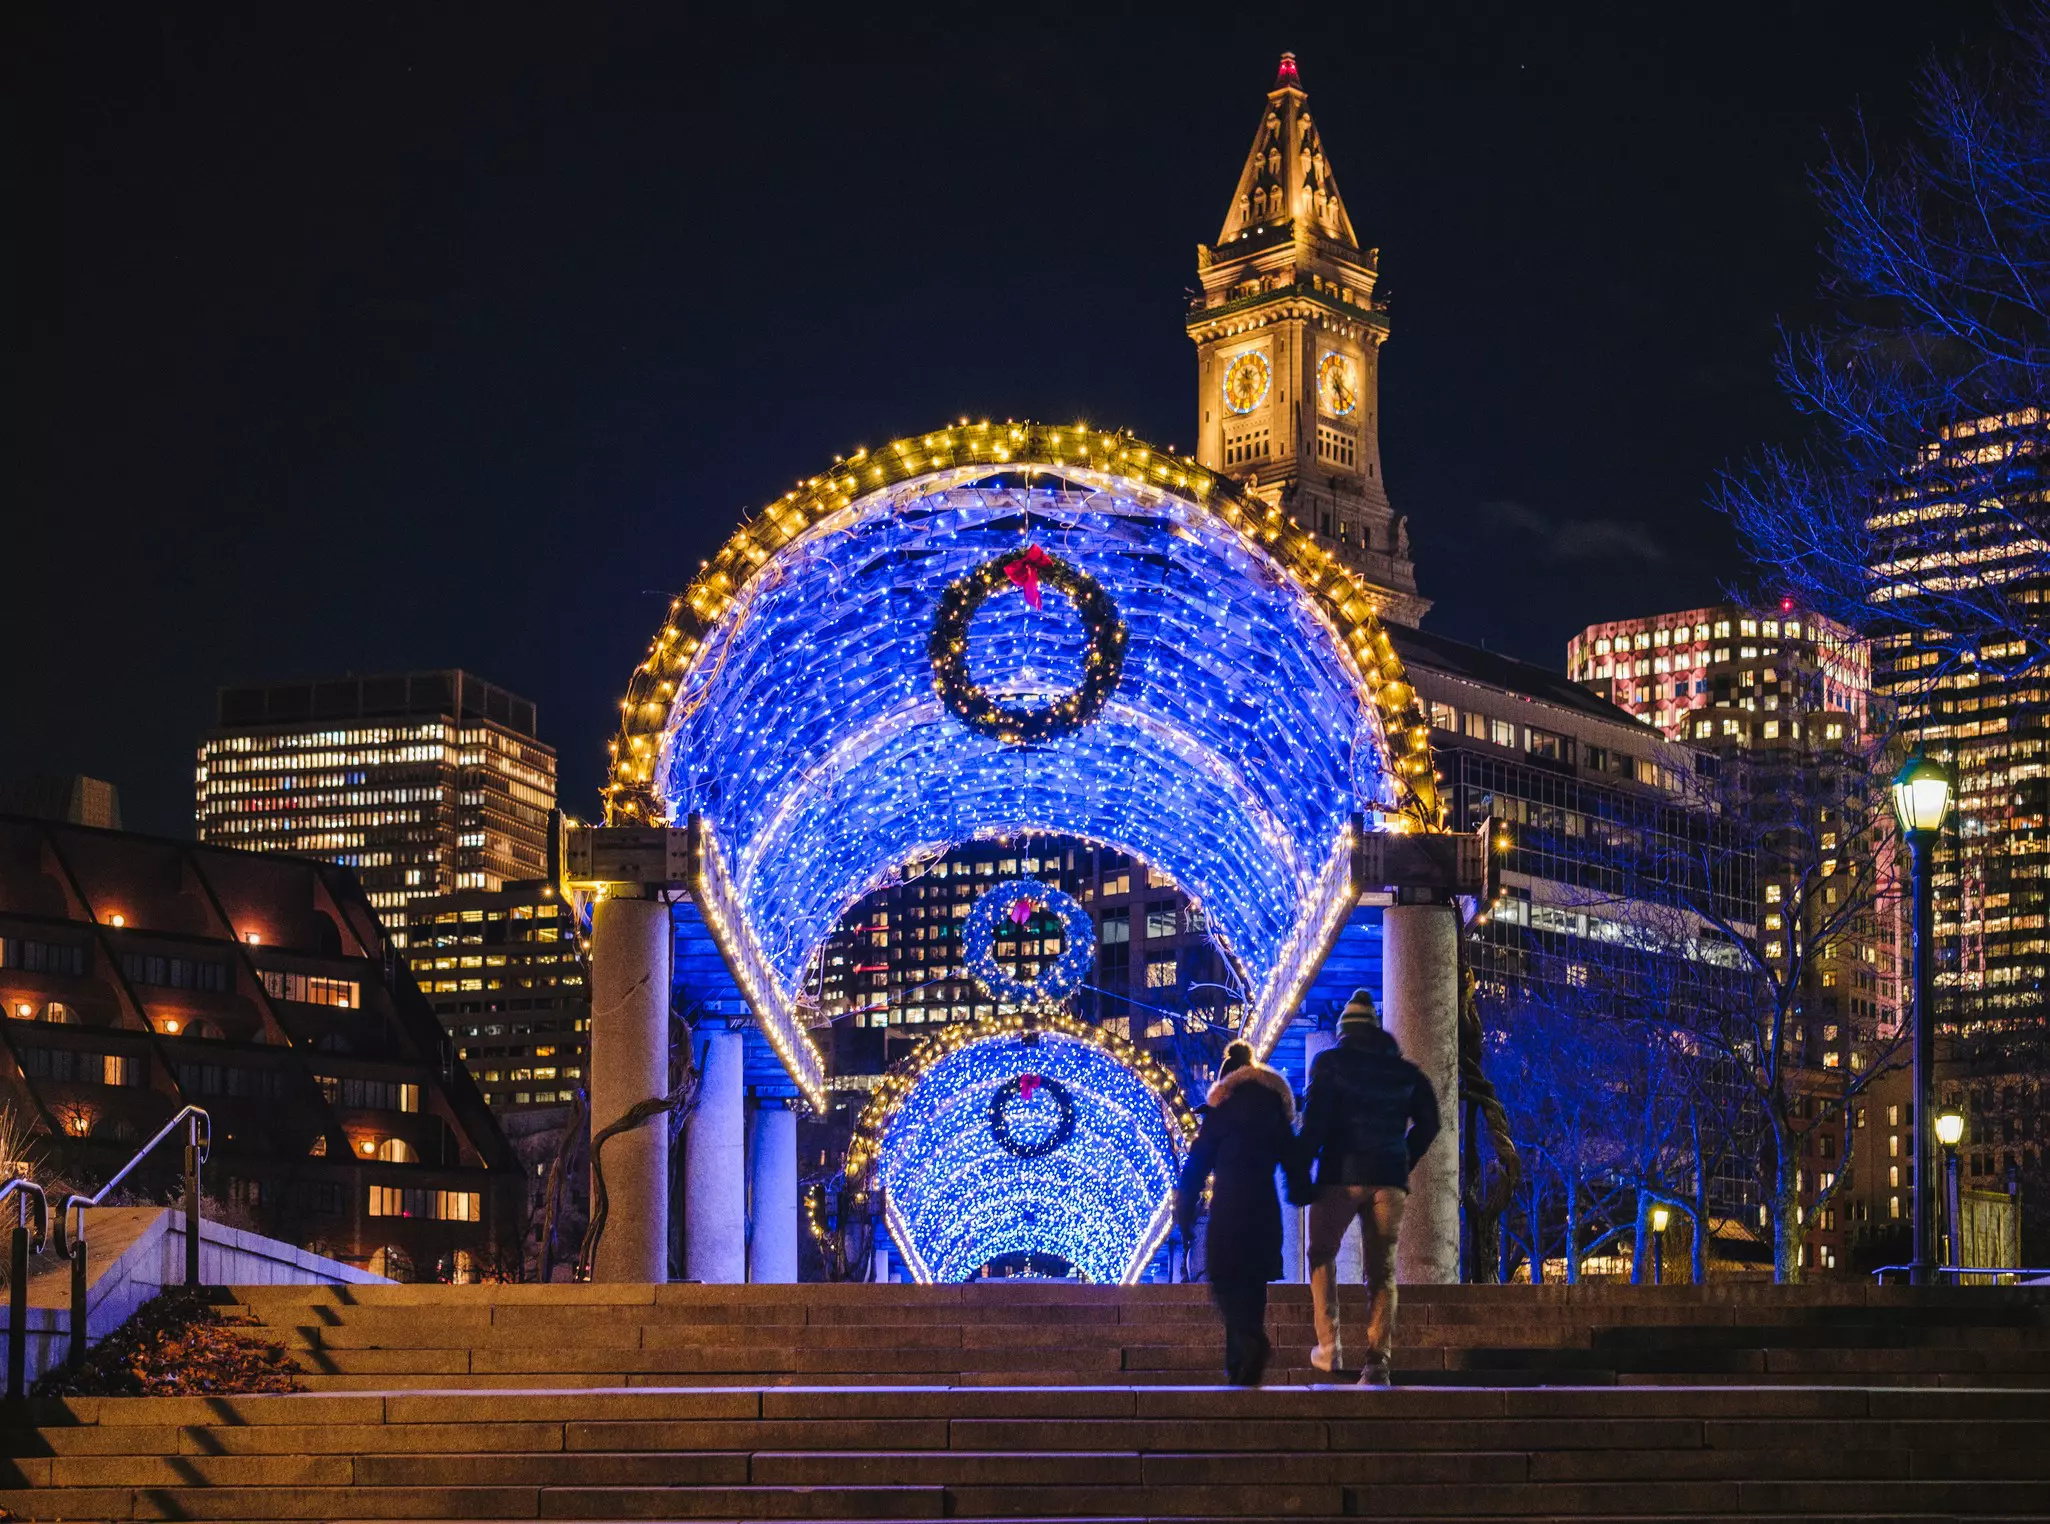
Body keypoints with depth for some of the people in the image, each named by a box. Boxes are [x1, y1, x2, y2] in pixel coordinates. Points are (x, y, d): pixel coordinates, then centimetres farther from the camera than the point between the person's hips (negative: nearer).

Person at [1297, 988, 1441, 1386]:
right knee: (1382, 1270, 5)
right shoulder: (1404, 1070, 12)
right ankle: (1378, 1359, -6)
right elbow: (1428, 1122, 9)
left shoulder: (1329, 1062, 1)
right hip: (1389, 1180, 3)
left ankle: (1329, 1345, 2)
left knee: (1322, 1256, 15)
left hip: (1340, 1175, -2)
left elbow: (1314, 1119, -8)